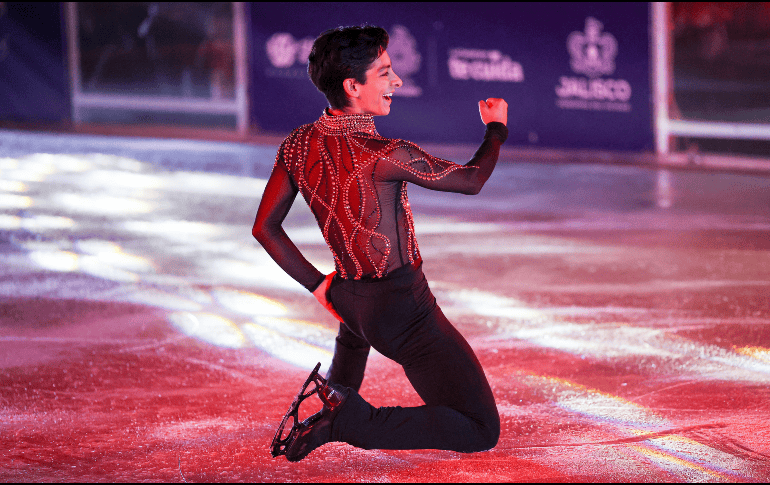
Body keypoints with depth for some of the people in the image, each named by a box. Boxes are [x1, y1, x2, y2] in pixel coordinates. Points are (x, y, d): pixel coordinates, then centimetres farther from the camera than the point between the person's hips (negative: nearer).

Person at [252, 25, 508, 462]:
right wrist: (497, 128, 10)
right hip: (404, 312, -8)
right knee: (482, 432, -5)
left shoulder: (298, 146, -4)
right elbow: (472, 180, -10)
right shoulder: (384, 155, -24)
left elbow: (265, 228, 6)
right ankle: (348, 423, -14)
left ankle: (338, 390, 43)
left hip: (348, 298, 8)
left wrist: (316, 284, 14)